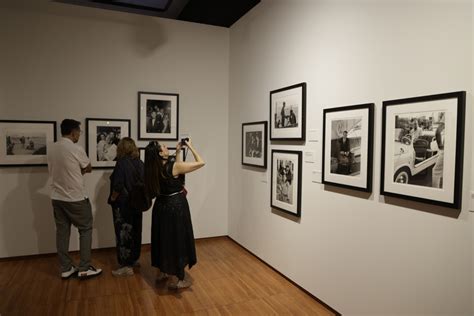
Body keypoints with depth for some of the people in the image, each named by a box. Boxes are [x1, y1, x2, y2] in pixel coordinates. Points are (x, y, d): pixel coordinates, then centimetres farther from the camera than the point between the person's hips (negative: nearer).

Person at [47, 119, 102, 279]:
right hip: (76, 198, -7)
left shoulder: (51, 149, 5)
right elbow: (88, 168, -2)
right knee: (85, 230, 6)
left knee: (62, 231, 12)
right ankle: (84, 268, 10)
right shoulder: (76, 149, -17)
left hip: (57, 198, 7)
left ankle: (66, 268, 21)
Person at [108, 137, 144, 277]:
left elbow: (118, 185, -22)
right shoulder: (139, 162, 2)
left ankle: (127, 266, 7)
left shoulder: (122, 162, -17)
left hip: (123, 204, -7)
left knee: (123, 233, 1)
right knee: (135, 231, 17)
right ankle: (134, 259, 32)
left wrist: (112, 198, -6)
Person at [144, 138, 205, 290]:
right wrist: (190, 146, -7)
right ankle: (179, 280, 15)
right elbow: (200, 162, -16)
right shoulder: (174, 166, -21)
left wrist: (178, 152, 11)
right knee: (178, 241, 4)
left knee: (163, 239, 19)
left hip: (161, 206, 7)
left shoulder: (155, 169, 0)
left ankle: (162, 272, 35)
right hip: (176, 206, -7)